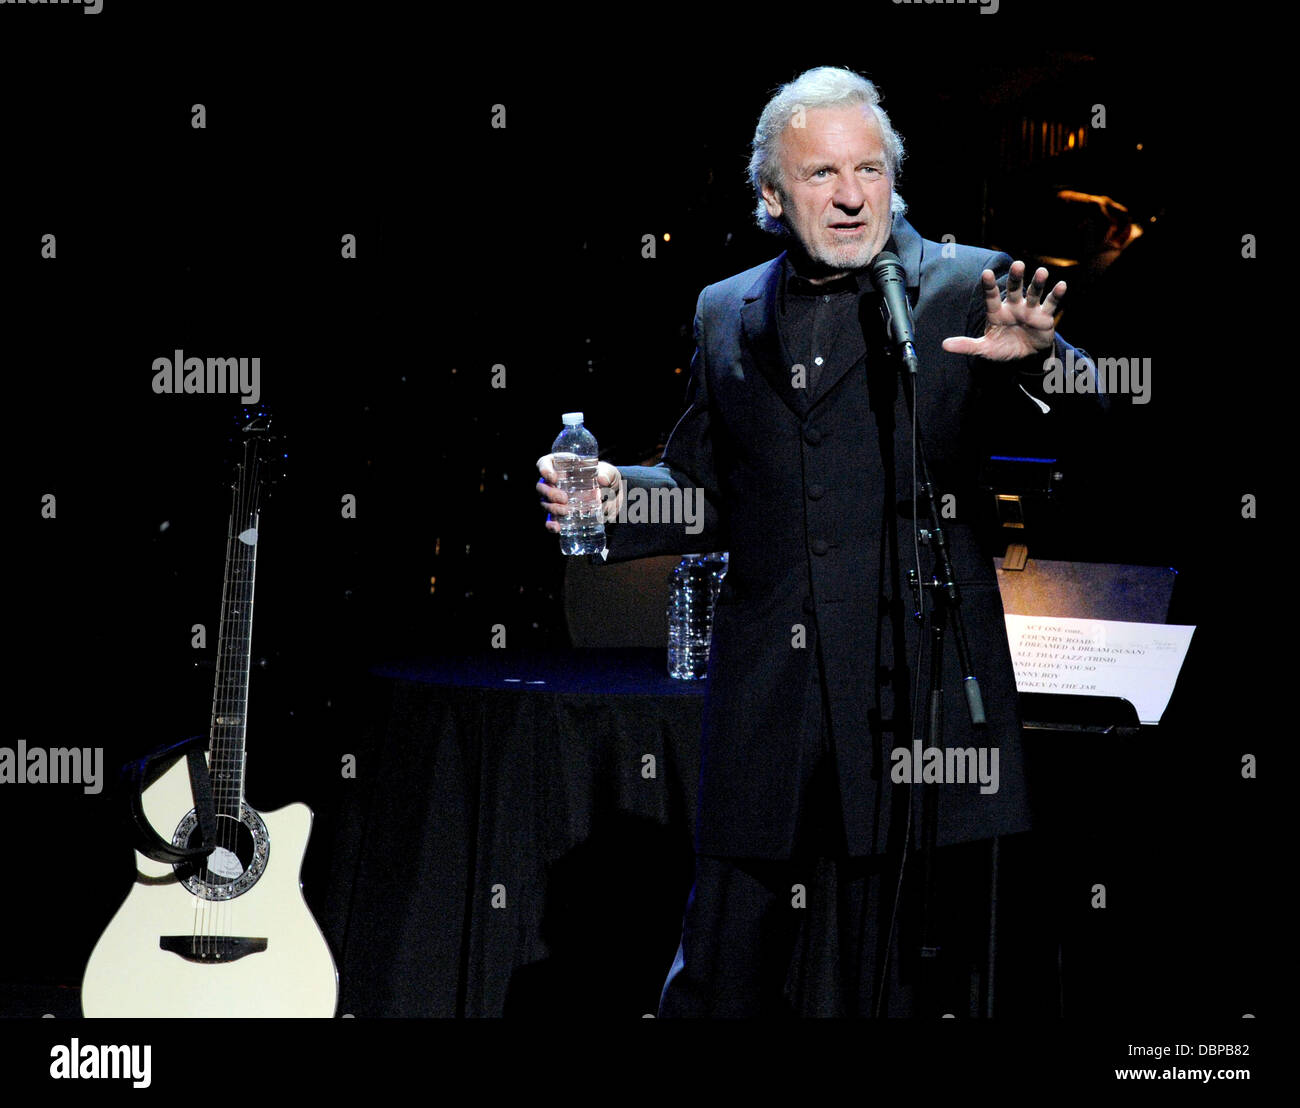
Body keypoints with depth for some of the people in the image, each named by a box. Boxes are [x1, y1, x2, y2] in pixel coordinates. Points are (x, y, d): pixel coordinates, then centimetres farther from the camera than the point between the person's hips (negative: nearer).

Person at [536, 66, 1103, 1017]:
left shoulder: (967, 290, 0)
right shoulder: (727, 314, 13)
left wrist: (1033, 360, -32)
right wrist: (615, 499, 1)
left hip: (914, 694, -3)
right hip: (763, 704, 3)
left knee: (894, 979, 4)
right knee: (719, 980, 8)